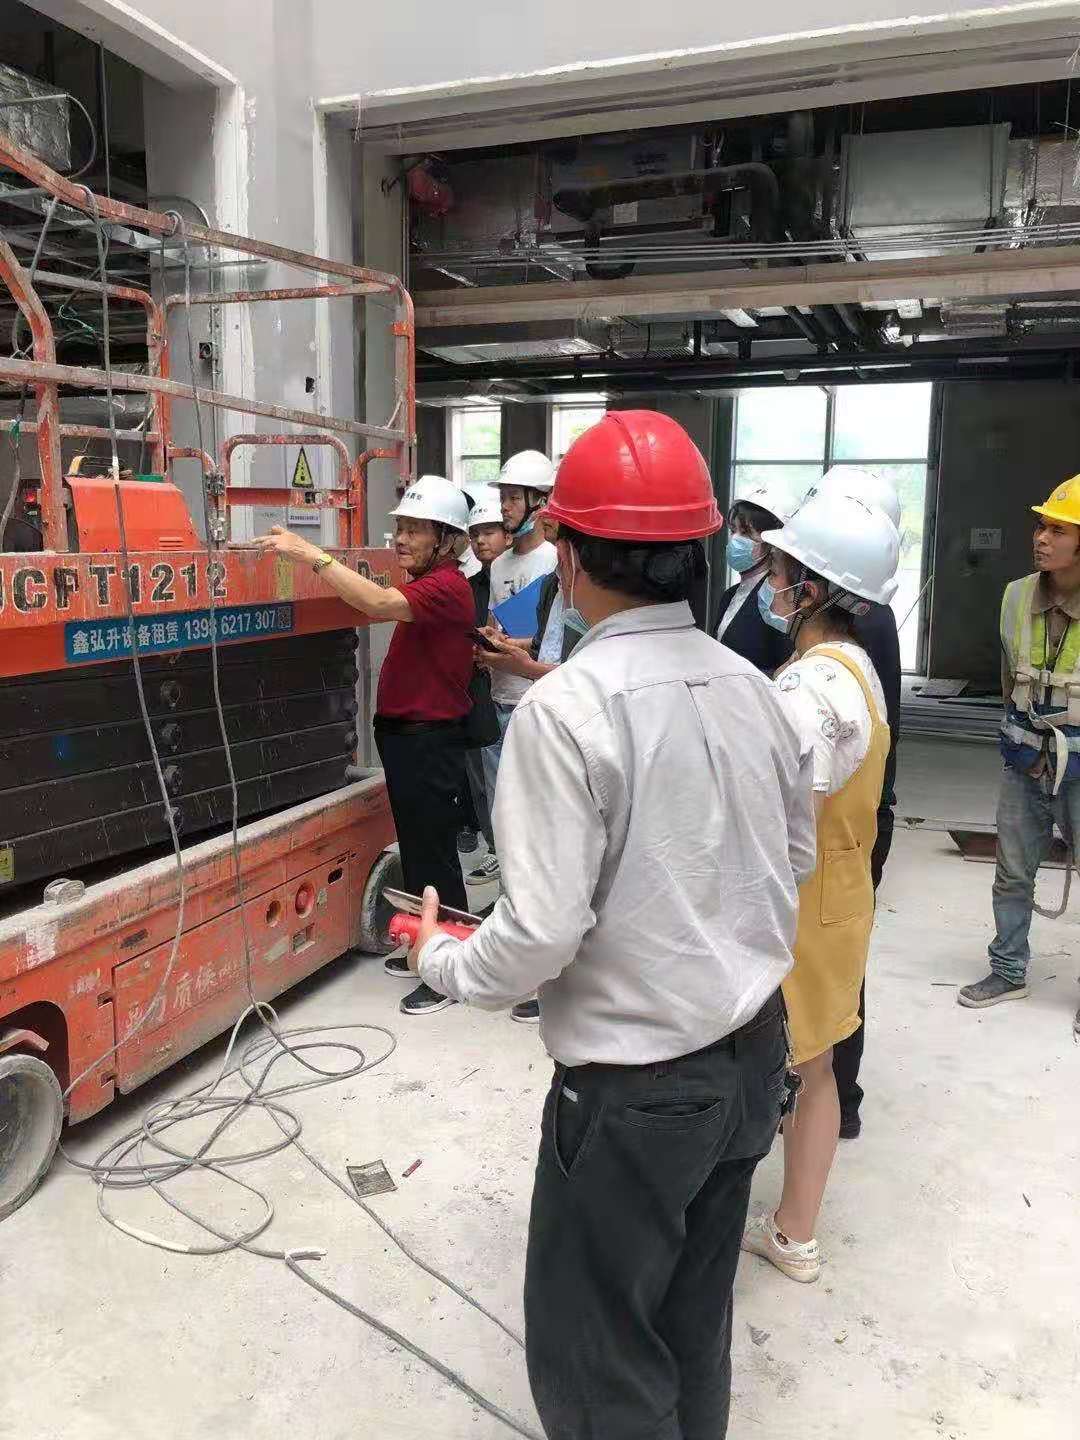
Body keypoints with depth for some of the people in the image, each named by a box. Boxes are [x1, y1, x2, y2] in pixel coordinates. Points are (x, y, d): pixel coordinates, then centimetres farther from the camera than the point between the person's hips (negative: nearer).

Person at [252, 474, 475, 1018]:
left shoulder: (447, 586, -18)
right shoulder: (422, 586, 17)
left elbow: (379, 603, -33)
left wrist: (312, 555, -34)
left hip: (429, 741, -10)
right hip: (406, 734, 11)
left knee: (434, 855, -2)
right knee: (417, 849, 18)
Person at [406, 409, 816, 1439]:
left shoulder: (566, 708, -23)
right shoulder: (752, 688, -2)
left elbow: (541, 935, -24)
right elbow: (796, 861, 10)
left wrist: (440, 960, -4)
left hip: (636, 1083, -7)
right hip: (752, 1053, 7)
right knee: (694, 1324, 26)